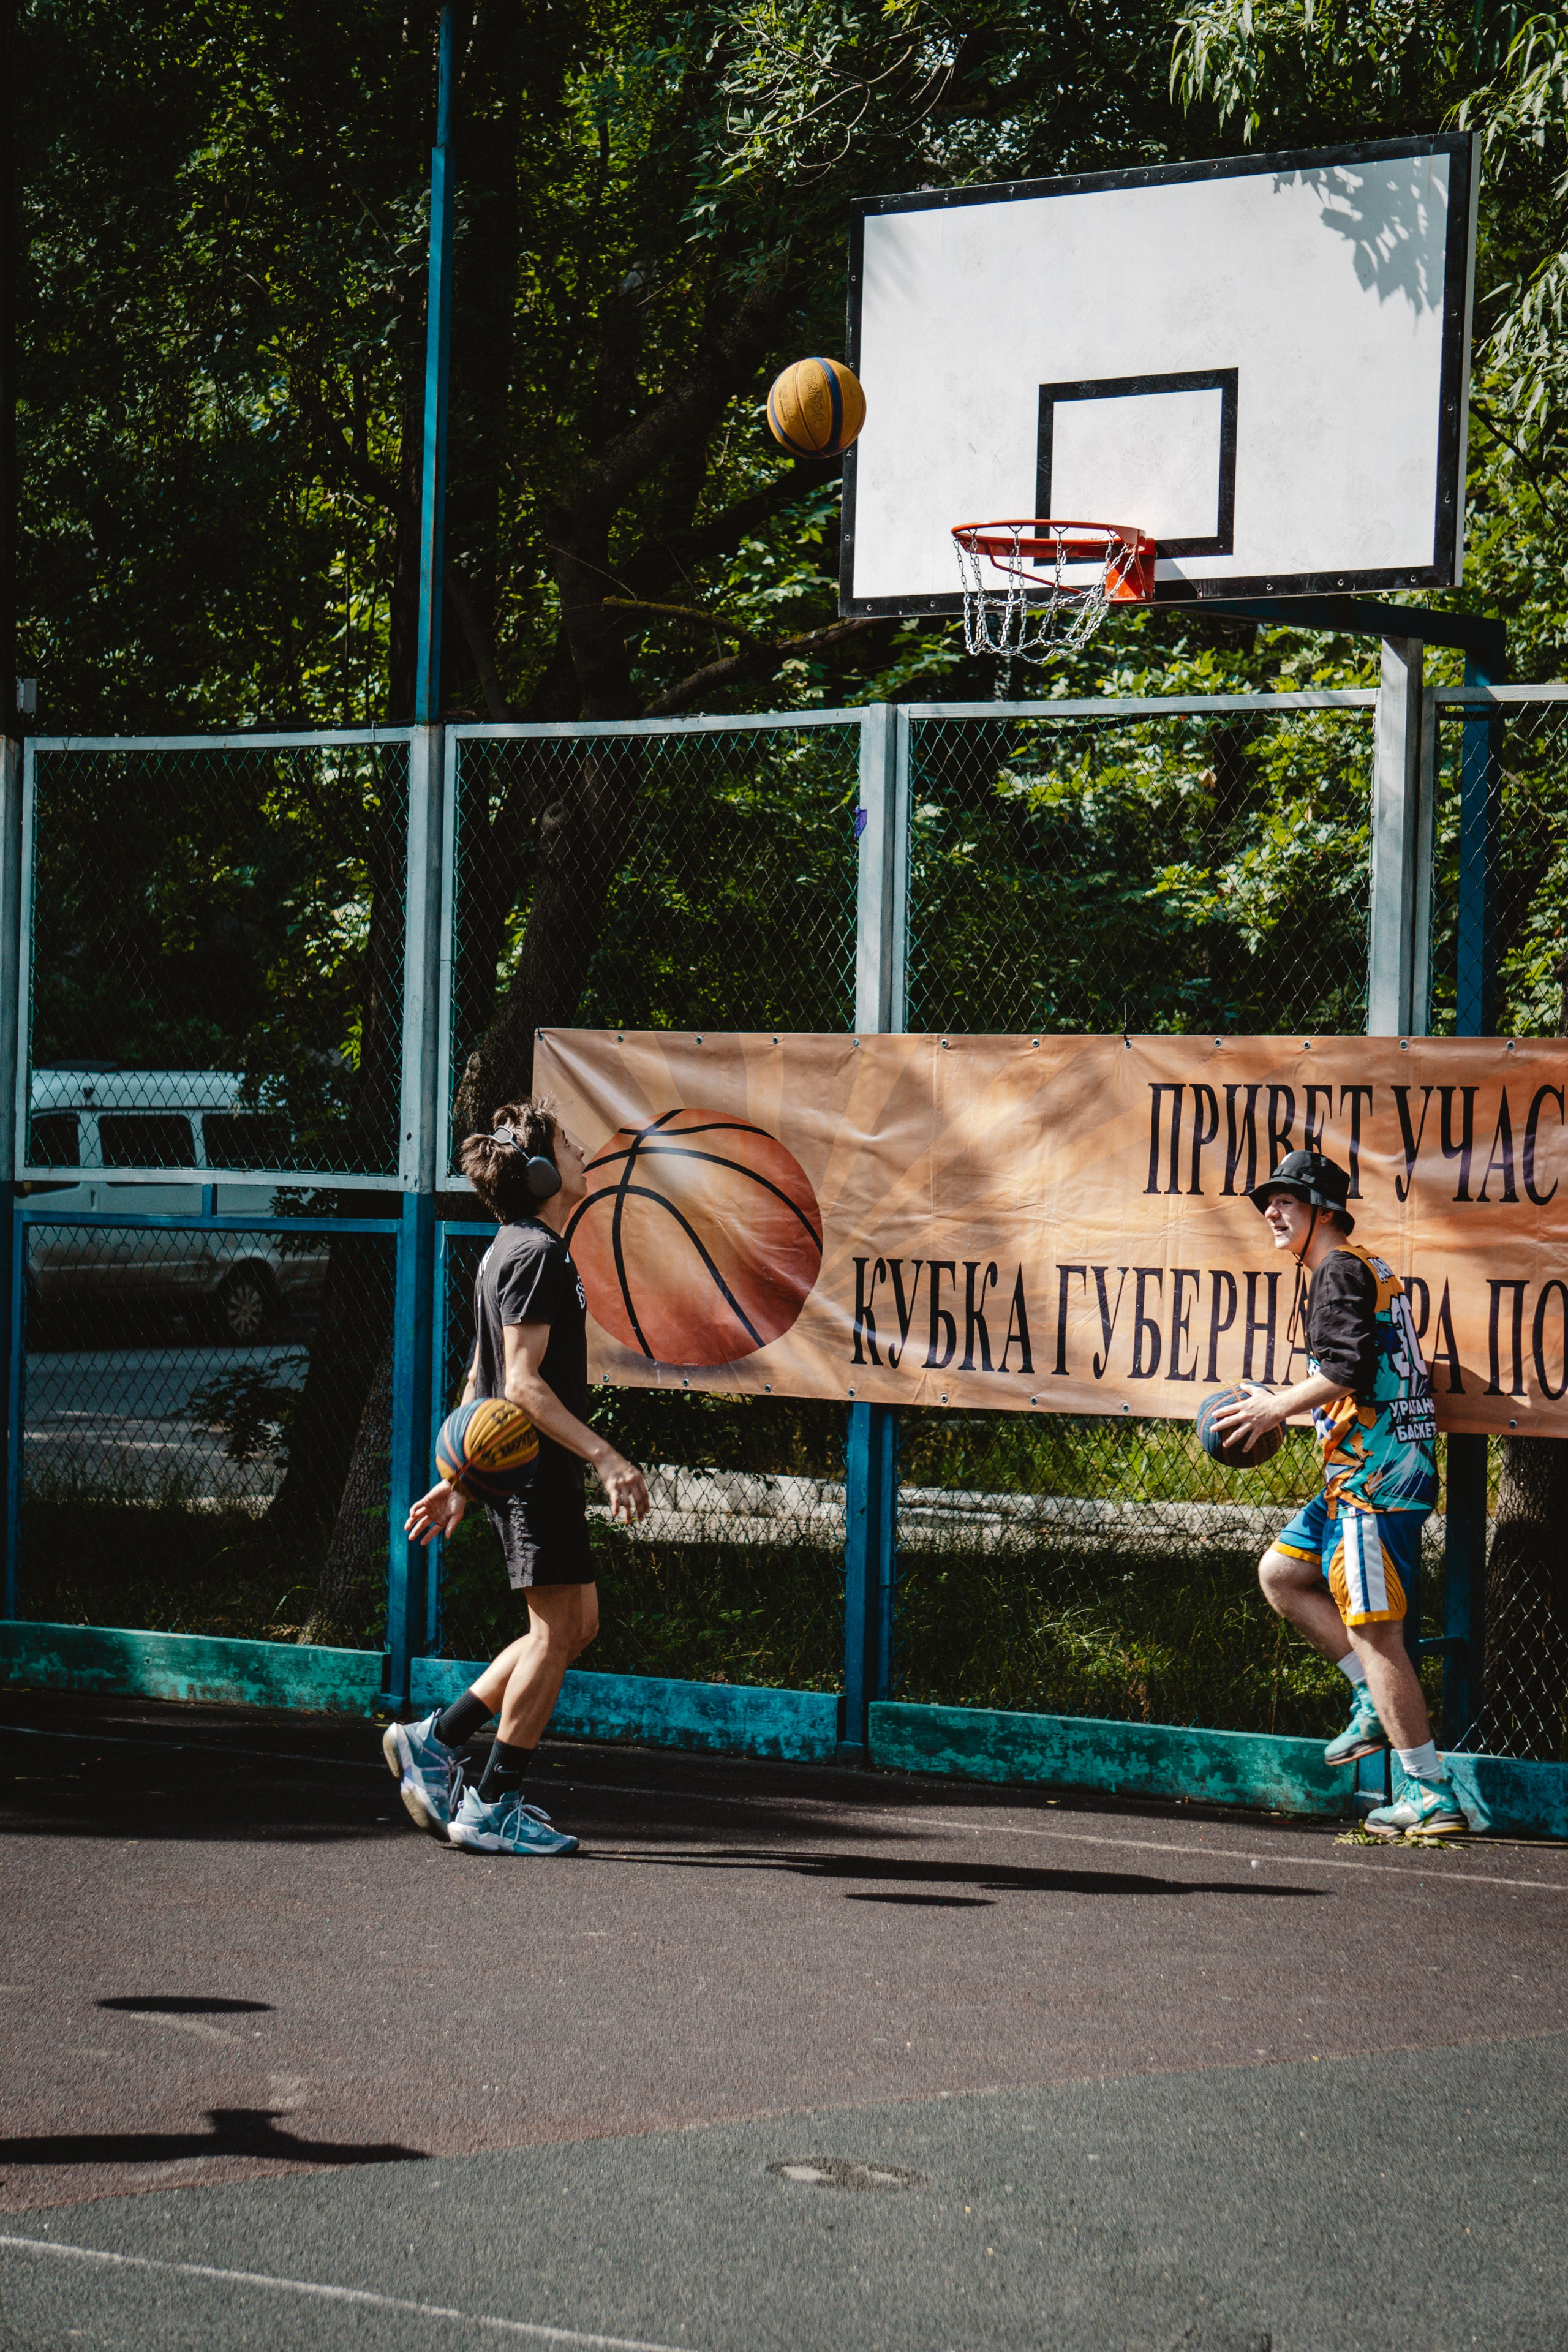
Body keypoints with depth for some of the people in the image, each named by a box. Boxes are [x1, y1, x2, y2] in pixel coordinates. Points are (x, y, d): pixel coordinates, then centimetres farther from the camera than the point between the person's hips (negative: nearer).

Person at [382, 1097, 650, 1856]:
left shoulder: (510, 1251, 17)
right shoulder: (536, 1255, -14)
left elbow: (483, 1379, 20)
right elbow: (524, 1383, -21)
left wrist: (458, 1479, 23)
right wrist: (607, 1458, -25)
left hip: (514, 1466, 10)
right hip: (536, 1470, -10)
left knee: (576, 1624, 14)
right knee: (556, 1632, -4)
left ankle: (435, 1741, 16)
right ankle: (493, 1808, 0)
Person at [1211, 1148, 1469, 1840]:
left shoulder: (1340, 1271, -9)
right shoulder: (1367, 1268, 21)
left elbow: (1351, 1369, -21)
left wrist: (1280, 1407, -12)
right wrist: (1282, 1409, 20)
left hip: (1375, 1473, -11)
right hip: (1363, 1473, 11)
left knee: (1372, 1629, -9)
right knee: (1280, 1573, 18)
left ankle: (1432, 1795, -8)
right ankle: (1379, 1700, 15)